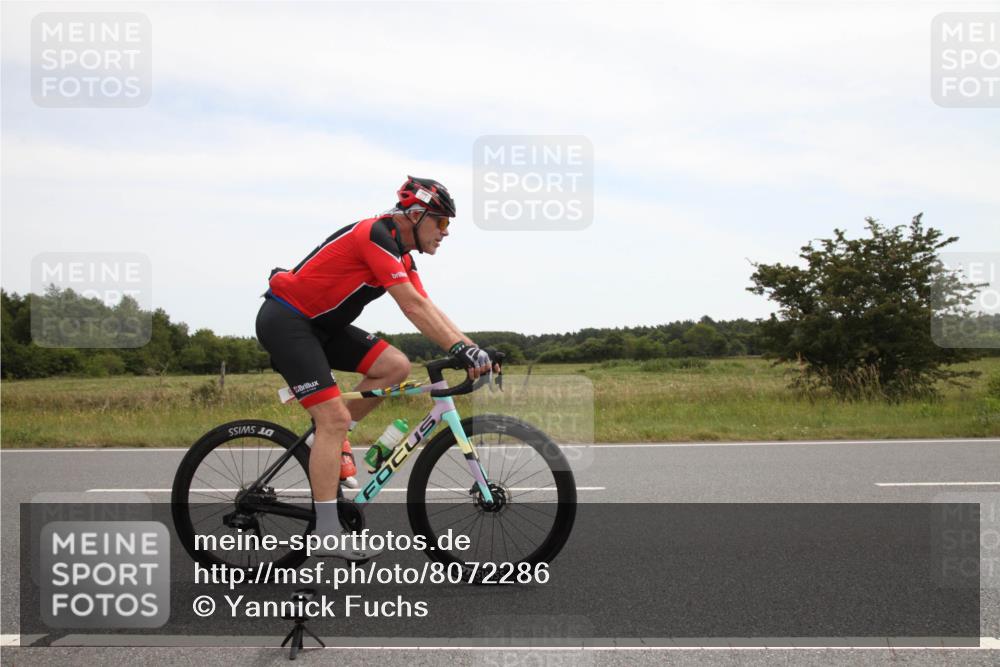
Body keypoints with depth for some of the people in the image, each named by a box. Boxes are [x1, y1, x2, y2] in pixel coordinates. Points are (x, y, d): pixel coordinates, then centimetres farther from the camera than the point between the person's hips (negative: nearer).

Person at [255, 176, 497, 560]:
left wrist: (472, 349, -3)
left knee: (396, 366, -5)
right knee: (335, 417, -16)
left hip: (320, 325, 9)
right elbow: (412, 306, -27)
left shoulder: (402, 257, 10)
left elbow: (429, 311, 7)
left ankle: (331, 440, 7)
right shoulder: (377, 236, -20)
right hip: (284, 319, -9)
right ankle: (327, 535, -13)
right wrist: (460, 349, -30)